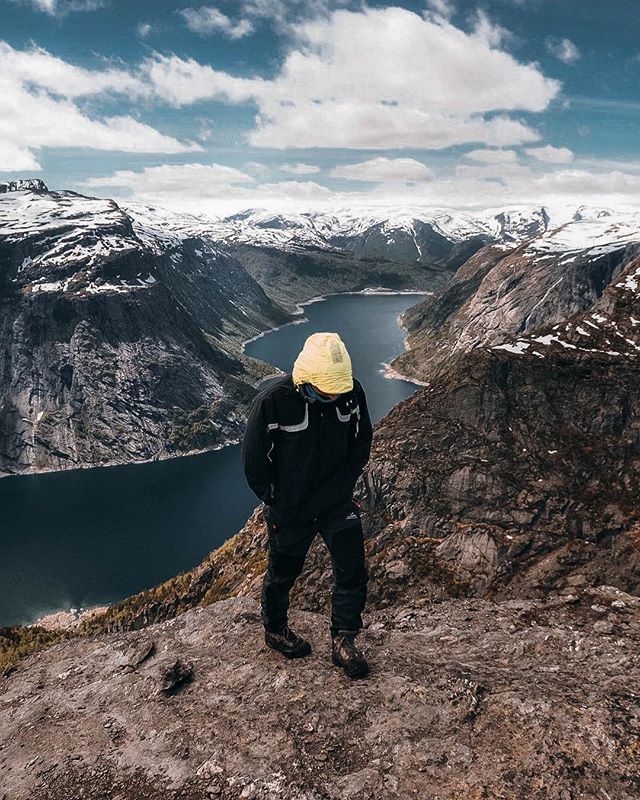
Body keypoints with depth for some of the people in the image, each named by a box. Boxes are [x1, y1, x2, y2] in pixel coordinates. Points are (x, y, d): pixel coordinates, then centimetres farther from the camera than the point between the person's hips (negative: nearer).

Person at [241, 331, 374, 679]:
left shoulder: (352, 392, -14)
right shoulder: (272, 403, -26)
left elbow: (362, 441, 4)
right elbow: (254, 465, -14)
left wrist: (344, 485, 0)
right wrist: (277, 505, -10)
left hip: (338, 503, 3)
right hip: (290, 510, -3)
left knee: (352, 571, 4)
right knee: (282, 574, 17)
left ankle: (343, 641, 24)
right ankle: (275, 630, 44)